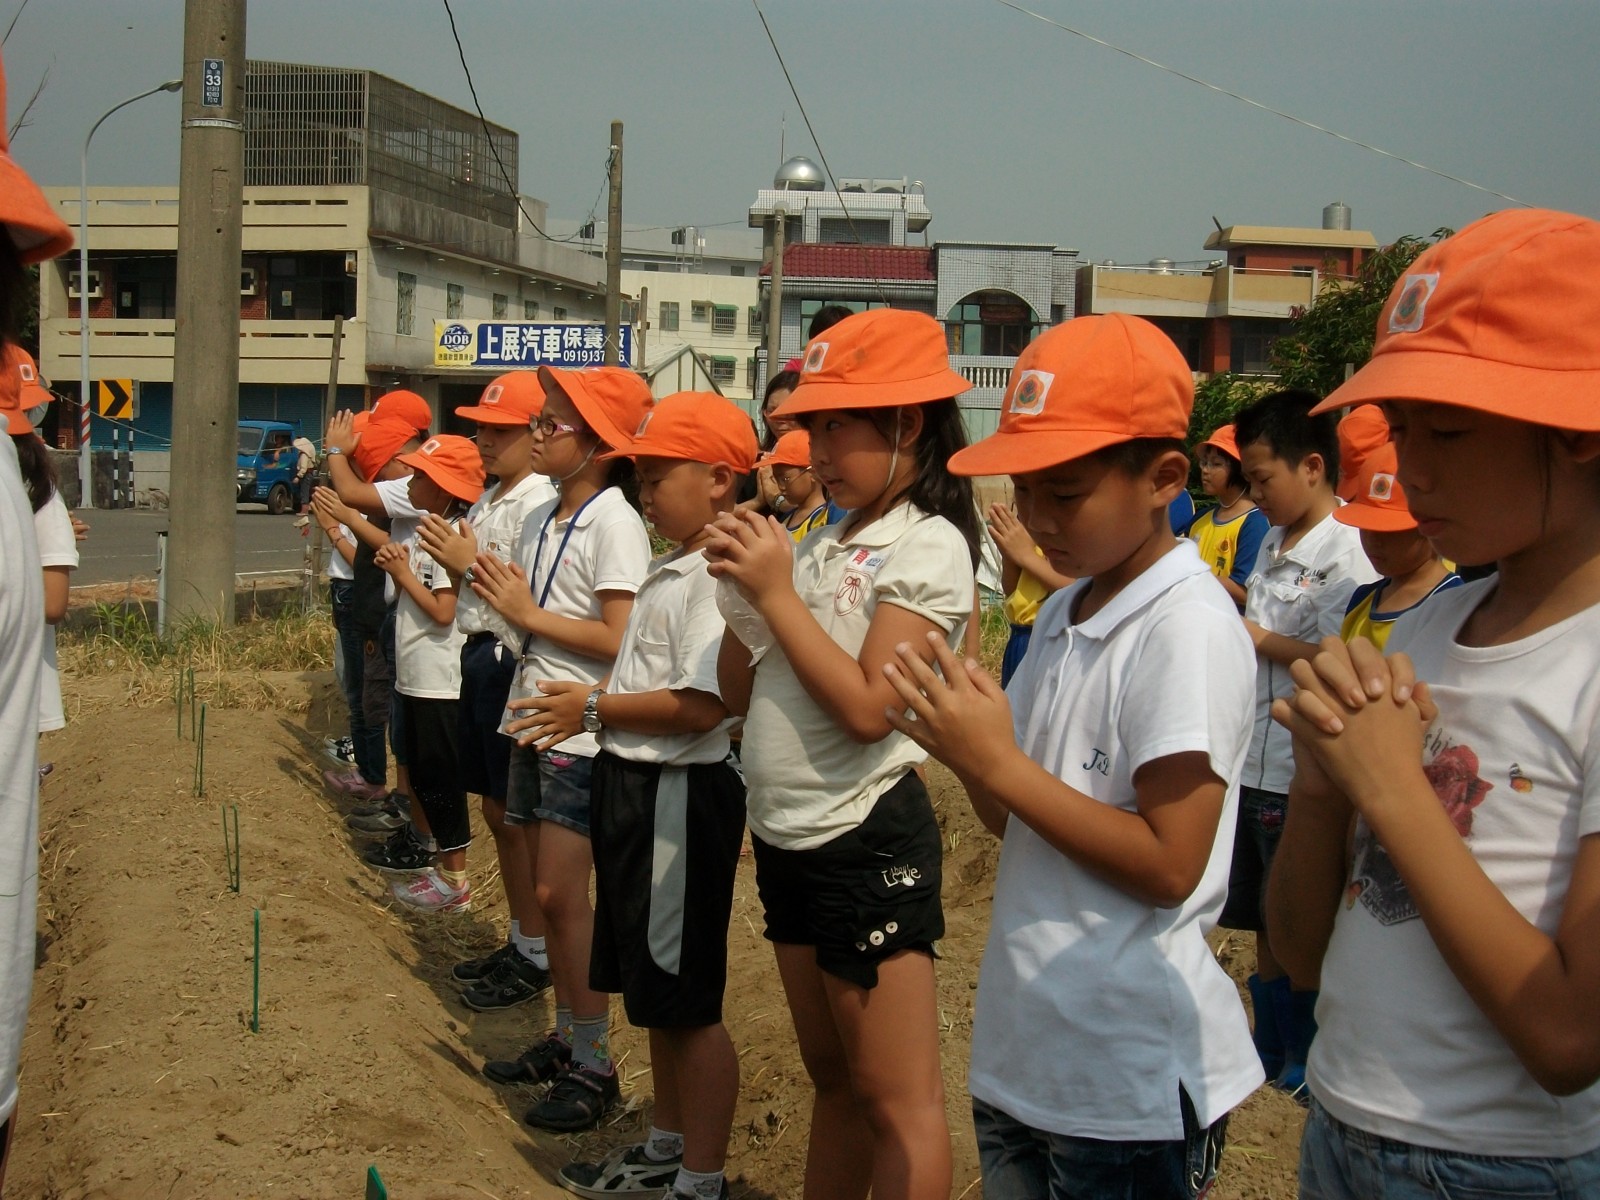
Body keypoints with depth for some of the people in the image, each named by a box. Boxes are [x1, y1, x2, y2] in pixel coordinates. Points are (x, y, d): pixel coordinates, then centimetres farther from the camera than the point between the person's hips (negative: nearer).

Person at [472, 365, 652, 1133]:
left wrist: (529, 614, -17)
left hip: (580, 730, -8)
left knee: (561, 892, -7)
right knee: (546, 890, 12)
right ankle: (565, 1039, 22)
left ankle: (594, 1065, 2)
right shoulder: (541, 518, 11)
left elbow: (623, 640, -20)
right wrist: (489, 580, -1)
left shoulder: (614, 523, -14)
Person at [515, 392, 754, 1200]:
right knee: (654, 990, 21)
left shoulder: (717, 577, -19)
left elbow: (702, 705, -27)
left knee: (687, 1003, 1)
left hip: (677, 795, -10)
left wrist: (593, 708, -18)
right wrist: (589, 711, 7)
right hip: (636, 785, 10)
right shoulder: (672, 572, 12)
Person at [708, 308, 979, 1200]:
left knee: (898, 1101, 0)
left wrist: (777, 593, -18)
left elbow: (868, 707, -22)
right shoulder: (825, 545, 10)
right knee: (834, 1079, 19)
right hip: (788, 834, 8)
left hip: (868, 841, -8)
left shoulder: (929, 547, -12)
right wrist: (742, 593, -3)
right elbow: (740, 693, 12)